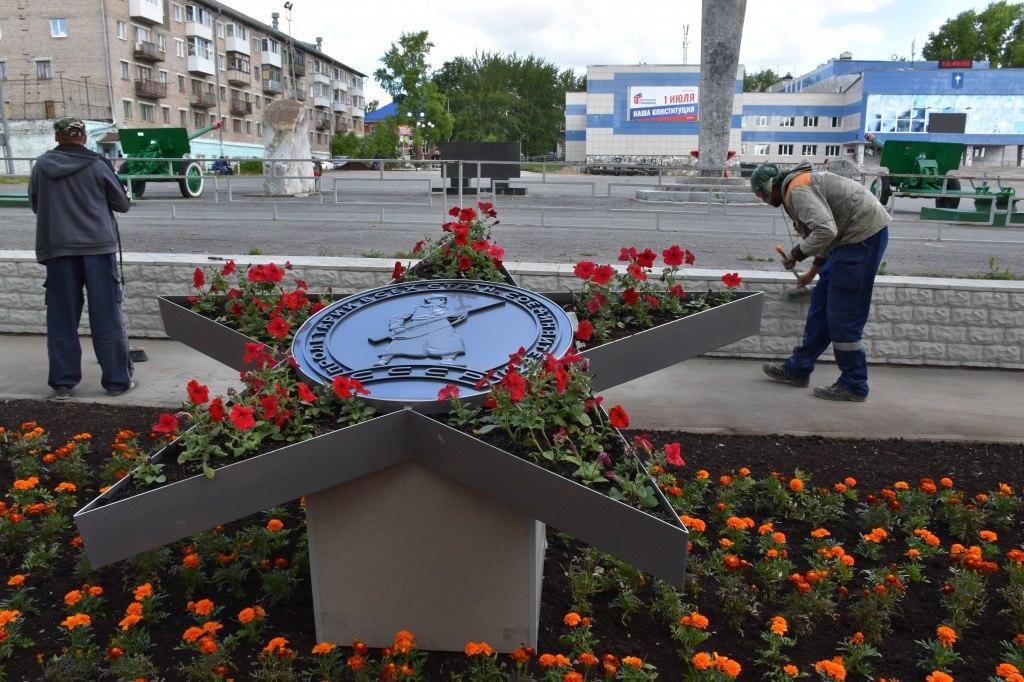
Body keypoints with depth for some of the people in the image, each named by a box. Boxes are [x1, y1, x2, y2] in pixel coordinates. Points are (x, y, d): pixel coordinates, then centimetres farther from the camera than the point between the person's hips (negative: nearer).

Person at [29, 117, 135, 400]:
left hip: (57, 248, 2)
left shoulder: (42, 165, 2)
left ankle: (62, 382, 12)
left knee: (61, 316, 9)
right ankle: (117, 380, 6)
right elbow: (122, 204, 4)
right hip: (98, 246, -2)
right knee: (106, 316, 2)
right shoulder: (97, 165, -4)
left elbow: (35, 204, 13)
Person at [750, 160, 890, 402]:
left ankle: (853, 385, 6)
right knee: (822, 301, 15)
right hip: (855, 235, 11)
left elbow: (825, 230, -29)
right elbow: (827, 230, 30)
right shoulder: (803, 183, 20)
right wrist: (813, 272, 39)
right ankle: (799, 368, 23)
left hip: (864, 234, -11)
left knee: (842, 314, -4)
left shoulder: (796, 191, -14)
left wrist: (797, 254, -12)